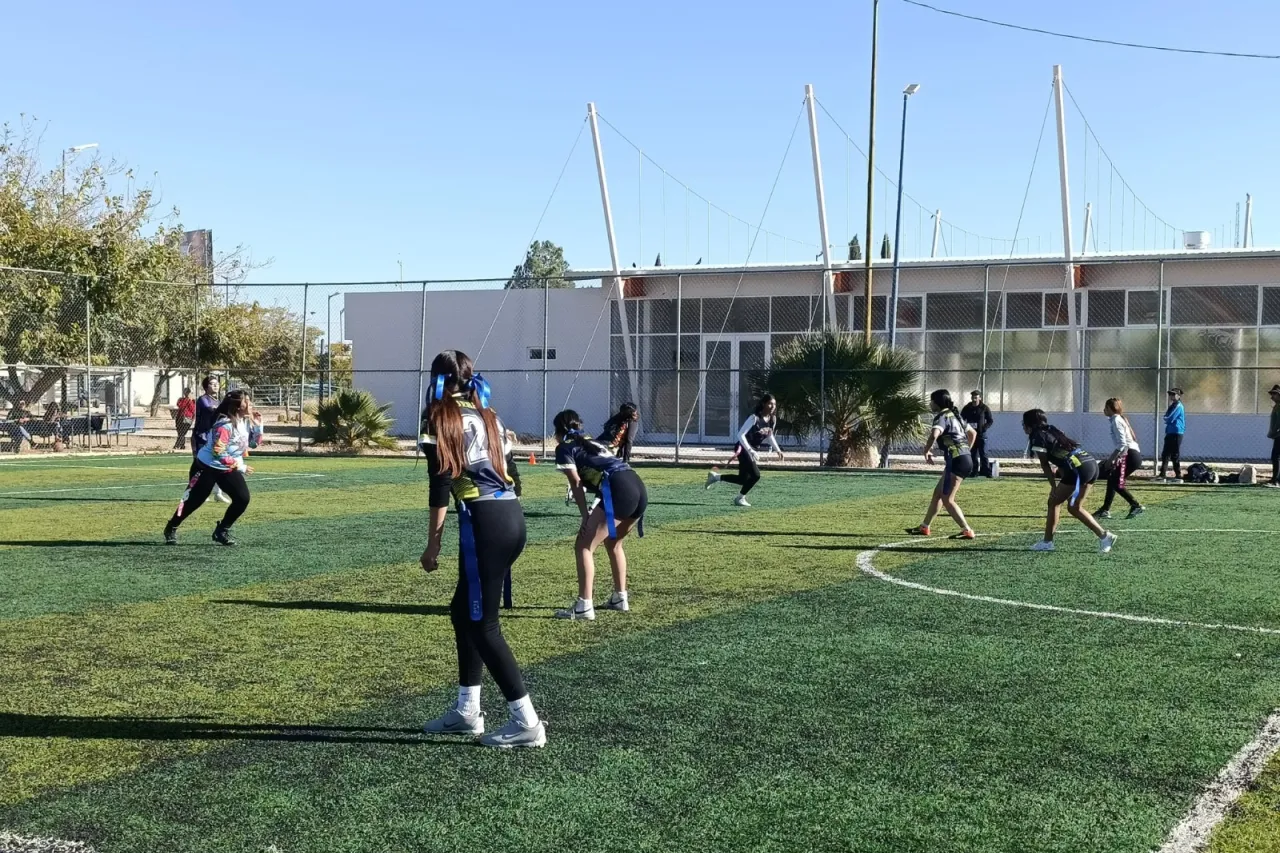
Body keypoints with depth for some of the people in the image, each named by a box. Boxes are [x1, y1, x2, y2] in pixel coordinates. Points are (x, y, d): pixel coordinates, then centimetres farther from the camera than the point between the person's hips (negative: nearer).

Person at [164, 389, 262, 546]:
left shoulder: (246, 421, -3)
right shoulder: (224, 425, -28)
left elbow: (254, 443, 5)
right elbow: (219, 453, -29)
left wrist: (258, 425, -10)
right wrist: (241, 467, -24)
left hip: (229, 469, 7)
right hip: (208, 467, -7)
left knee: (243, 499, -7)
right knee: (193, 501, 0)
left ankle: (221, 531, 7)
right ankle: (171, 529, 22)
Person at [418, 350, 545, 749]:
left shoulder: (442, 418, -1)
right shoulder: (487, 416, 20)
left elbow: (441, 486, -7)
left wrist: (433, 544, -4)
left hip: (485, 523, -8)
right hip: (512, 516, 8)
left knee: (482, 625, -1)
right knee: (464, 611, 19)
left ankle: (527, 722, -2)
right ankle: (467, 711, 24)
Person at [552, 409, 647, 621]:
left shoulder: (564, 448, 13)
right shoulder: (593, 443, 33)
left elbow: (576, 484, 4)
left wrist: (585, 516, 5)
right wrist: (596, 513, 22)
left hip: (619, 491, -8)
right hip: (639, 488, 8)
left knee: (584, 546, 1)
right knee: (612, 542, 28)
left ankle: (584, 606, -5)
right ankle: (620, 598, 32)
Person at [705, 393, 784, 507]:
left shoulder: (773, 419, 2)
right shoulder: (754, 418, -21)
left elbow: (770, 436, 20)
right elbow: (741, 435, -24)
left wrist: (778, 450, 11)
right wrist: (750, 451, -31)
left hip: (754, 451, 8)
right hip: (744, 449, -8)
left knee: (743, 479, 10)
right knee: (755, 475, -19)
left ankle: (716, 476, 28)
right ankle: (740, 498, 2)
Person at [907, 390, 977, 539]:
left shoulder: (942, 417, -9)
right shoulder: (954, 415, 19)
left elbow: (934, 434, -31)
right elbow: (973, 432, 31)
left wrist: (926, 451, -15)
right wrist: (967, 451, 32)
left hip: (956, 460, -10)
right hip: (966, 459, 10)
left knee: (947, 500, -5)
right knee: (938, 493, 18)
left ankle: (967, 531, -9)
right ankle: (924, 527, 26)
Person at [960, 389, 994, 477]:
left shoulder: (984, 408, 0)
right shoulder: (967, 408, 5)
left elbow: (991, 420, 3)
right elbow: (961, 420, 11)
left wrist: (984, 428, -13)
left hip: (981, 434, -3)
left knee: (983, 454, -6)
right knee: (973, 454, 5)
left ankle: (986, 471, -4)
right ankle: (974, 471, 11)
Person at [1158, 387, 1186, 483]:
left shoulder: (1178, 406, -12)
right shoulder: (1172, 405, 17)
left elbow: (1169, 419, -18)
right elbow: (1167, 417, 18)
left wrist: (1165, 418, 3)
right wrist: (1167, 419, -4)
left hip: (1176, 433, -10)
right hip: (1170, 433, 10)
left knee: (1175, 456, -6)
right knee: (1165, 454, 11)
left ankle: (1178, 476, -2)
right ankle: (1162, 475, 16)